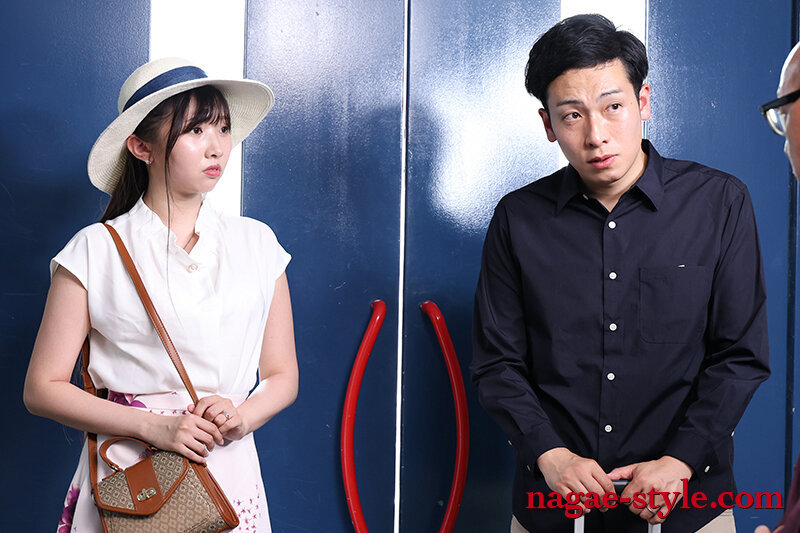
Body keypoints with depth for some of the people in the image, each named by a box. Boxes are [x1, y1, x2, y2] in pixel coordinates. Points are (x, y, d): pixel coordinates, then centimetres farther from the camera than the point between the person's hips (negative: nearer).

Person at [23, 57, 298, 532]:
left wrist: (239, 418, -12)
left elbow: (283, 376, 8)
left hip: (229, 474, 2)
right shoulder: (95, 251, -4)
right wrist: (154, 426, -15)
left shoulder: (256, 244, 4)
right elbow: (44, 388, -4)